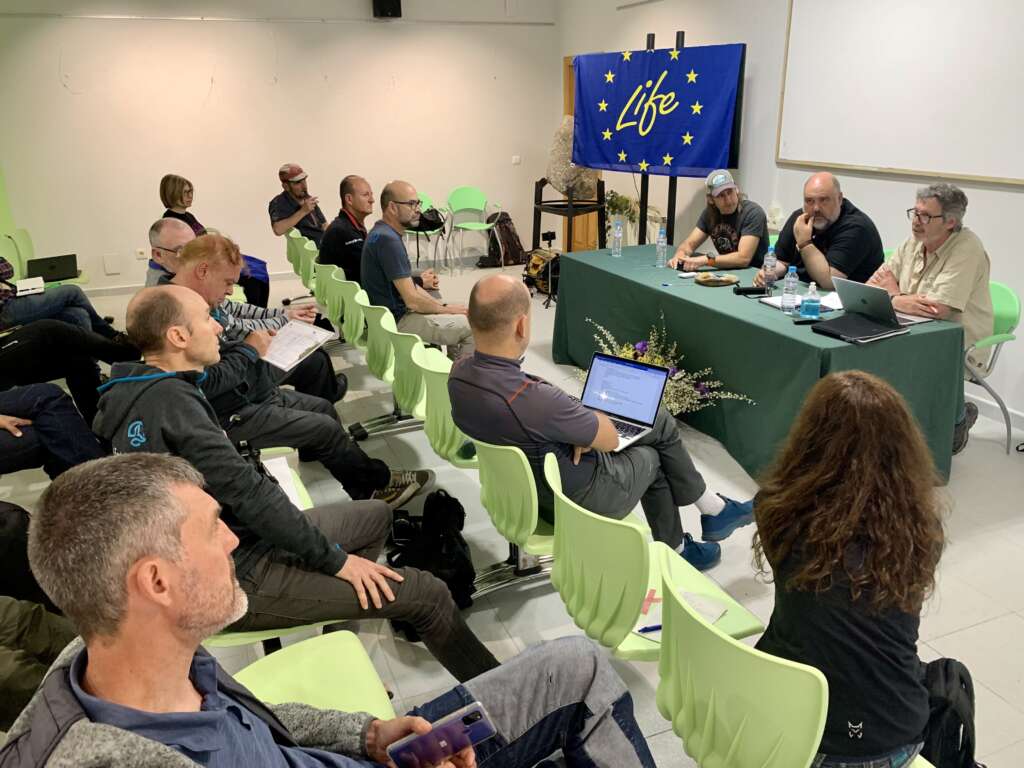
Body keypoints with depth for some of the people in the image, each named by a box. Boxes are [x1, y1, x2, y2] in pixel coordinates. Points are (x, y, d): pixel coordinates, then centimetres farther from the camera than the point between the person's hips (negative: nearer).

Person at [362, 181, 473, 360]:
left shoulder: (382, 232, 11)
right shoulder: (388, 239, -22)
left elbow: (409, 286, 16)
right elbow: (412, 300, -23)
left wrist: (442, 305, 7)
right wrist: (446, 309, -7)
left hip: (389, 313, 10)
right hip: (396, 321, -10)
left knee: (460, 318, 20)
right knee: (472, 327, -10)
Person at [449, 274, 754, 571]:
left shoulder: (459, 372, -14)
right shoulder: (535, 399, -40)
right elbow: (610, 438, -21)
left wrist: (578, 426, -9)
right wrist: (588, 419, -1)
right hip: (576, 499, -7)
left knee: (660, 419, 17)